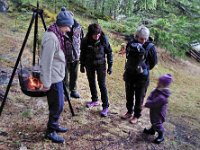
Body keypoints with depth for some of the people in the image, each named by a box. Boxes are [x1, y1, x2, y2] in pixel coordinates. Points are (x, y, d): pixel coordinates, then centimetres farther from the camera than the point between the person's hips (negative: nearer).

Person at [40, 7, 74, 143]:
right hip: (53, 79, -9)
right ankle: (50, 132, 18)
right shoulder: (51, 37, -24)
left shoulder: (57, 35, 7)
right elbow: (46, 62, -24)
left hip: (57, 77, 9)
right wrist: (46, 83, -20)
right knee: (57, 106, 2)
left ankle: (54, 125, 35)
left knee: (58, 104, 19)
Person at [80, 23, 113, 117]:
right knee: (91, 83, 15)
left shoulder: (103, 39, -16)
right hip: (89, 64, 3)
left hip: (101, 64, -3)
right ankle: (95, 100, 35)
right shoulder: (85, 41, -12)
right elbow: (82, 53, 1)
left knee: (102, 85, -4)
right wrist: (82, 65, 6)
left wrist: (110, 65, -7)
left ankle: (105, 106, 4)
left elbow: (109, 52, -6)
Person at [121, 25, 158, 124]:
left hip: (142, 76, -4)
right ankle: (129, 112, 38)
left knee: (139, 98, 10)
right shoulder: (131, 43, -8)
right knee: (129, 95, 18)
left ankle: (136, 115, 28)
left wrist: (145, 69, -2)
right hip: (129, 74, 4)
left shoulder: (150, 47, -18)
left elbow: (154, 62, -5)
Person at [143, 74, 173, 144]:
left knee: (157, 123, 6)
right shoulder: (157, 90, -9)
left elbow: (153, 103, -32)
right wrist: (148, 102, -19)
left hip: (158, 113, -9)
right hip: (155, 111, 9)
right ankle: (152, 130, 50)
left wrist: (146, 104, -19)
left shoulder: (162, 97, -37)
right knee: (153, 121, 28)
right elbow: (151, 95, -3)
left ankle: (161, 136, 26)